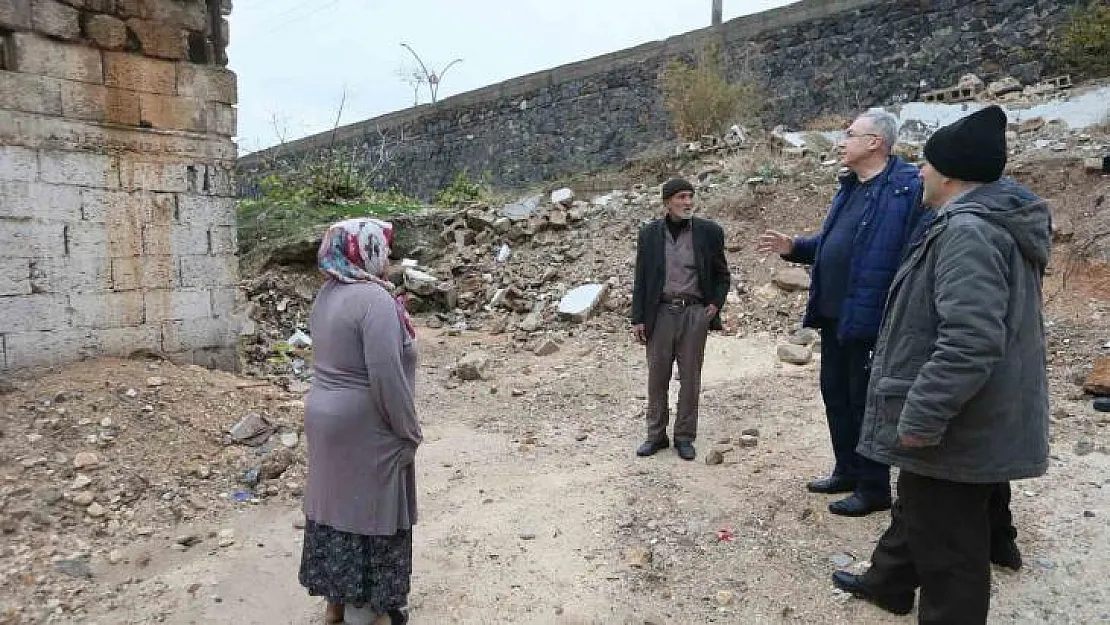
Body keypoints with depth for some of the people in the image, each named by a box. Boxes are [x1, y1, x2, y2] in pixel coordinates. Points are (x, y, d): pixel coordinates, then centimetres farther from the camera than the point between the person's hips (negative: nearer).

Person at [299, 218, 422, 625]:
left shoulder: (327, 295, 7)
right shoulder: (374, 298, -22)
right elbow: (386, 376, -25)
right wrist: (409, 432, -16)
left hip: (327, 418, 9)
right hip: (366, 429, -9)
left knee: (335, 504, 17)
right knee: (372, 513, 5)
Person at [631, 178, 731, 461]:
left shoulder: (709, 232, 2)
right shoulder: (650, 234, 4)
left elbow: (722, 274, 12)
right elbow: (641, 279, 6)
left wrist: (715, 304, -2)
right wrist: (638, 318, 2)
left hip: (695, 312, 0)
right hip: (661, 312, 1)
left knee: (690, 378, 5)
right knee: (657, 377, 6)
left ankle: (685, 436, 18)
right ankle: (656, 435, 20)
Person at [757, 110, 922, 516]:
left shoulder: (909, 186, -14)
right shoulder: (849, 189, 15)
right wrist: (793, 247, 8)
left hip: (870, 316, -9)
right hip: (834, 314, 9)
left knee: (866, 401, 3)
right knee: (835, 393, 17)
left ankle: (873, 489, 19)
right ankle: (847, 471, 34)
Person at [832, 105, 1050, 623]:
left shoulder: (968, 231, -25)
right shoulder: (995, 221, 9)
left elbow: (971, 341, -34)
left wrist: (920, 419, -26)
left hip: (954, 433, -11)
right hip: (971, 422, 11)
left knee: (946, 542, 5)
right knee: (917, 511, 28)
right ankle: (886, 583, 48)